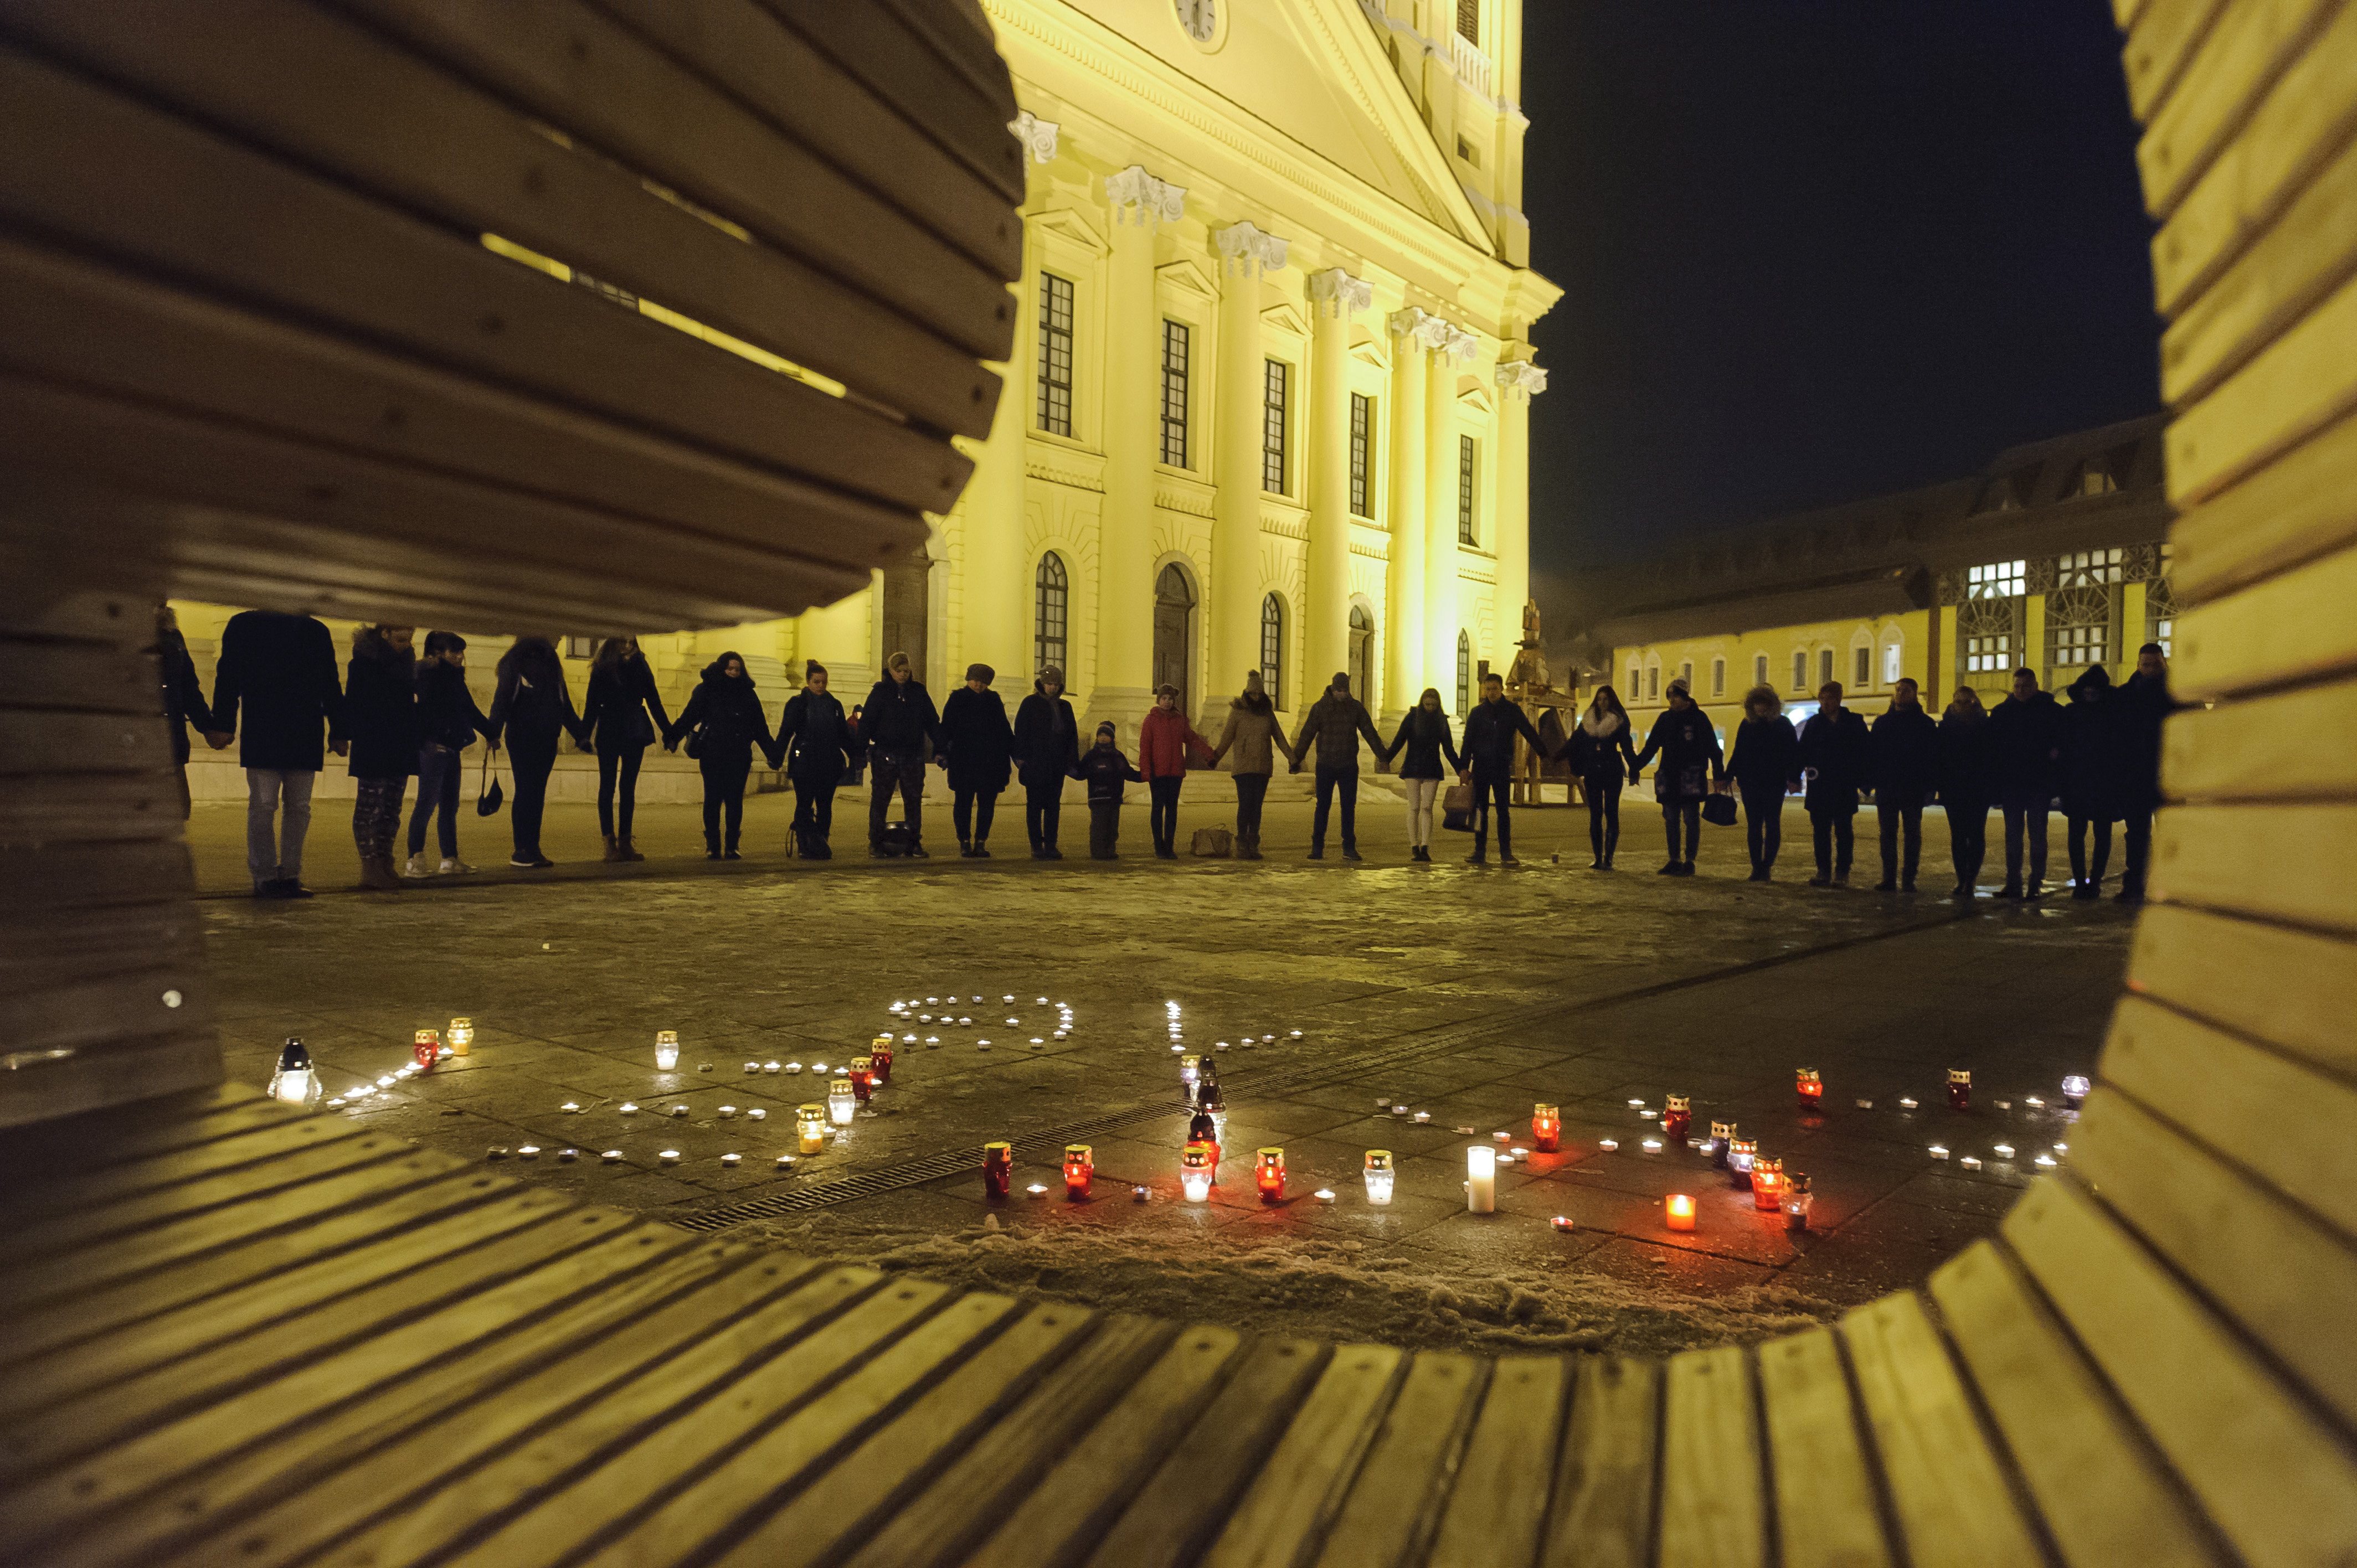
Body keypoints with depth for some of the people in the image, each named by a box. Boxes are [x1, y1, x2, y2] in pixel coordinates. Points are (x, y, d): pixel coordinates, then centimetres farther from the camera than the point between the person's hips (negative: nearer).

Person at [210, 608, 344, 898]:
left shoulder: (317, 631, 13)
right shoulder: (244, 625, 6)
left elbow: (331, 686, 14)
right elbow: (227, 678, 3)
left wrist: (338, 731, 10)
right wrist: (223, 725, -4)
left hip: (305, 738, 3)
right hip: (260, 738, -3)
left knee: (298, 807, 4)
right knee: (263, 806, -3)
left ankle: (290, 876, 10)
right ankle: (265, 877, 1)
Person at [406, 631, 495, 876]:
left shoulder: (455, 677, 18)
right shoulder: (427, 673, -6)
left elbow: (470, 710, 26)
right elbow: (426, 707, -18)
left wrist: (491, 734, 28)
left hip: (451, 748, 9)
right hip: (434, 746, -9)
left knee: (449, 806, 10)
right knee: (427, 803, -8)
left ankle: (450, 860, 14)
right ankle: (414, 862, -5)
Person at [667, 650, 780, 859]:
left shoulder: (748, 694, 11)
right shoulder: (706, 690, 3)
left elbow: (760, 728, 13)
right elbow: (689, 716, -7)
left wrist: (773, 754, 9)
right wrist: (673, 737, -22)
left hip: (739, 757, 2)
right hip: (712, 755, -2)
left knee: (735, 801, 0)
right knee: (713, 799, -2)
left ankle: (731, 847, 7)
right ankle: (713, 847, 5)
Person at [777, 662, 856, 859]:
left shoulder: (834, 705, 12)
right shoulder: (797, 704, 1)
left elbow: (844, 735, 17)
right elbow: (785, 732, -4)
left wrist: (855, 754, 8)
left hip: (829, 764, 3)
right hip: (804, 764, -3)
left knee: (825, 806, 3)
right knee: (804, 805, -4)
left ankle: (821, 846, 9)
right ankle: (805, 846, -1)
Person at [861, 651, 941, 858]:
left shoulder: (918, 691, 8)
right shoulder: (880, 692, 1)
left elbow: (932, 722, 12)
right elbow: (867, 722, -3)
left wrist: (940, 748, 5)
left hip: (913, 755, 2)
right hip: (886, 755, -2)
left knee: (914, 800, 4)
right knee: (880, 799, 2)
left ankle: (914, 843, 10)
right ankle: (876, 843, 8)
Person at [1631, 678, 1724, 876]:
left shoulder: (1699, 718, -2)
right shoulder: (1665, 719, 11)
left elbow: (1713, 749, -2)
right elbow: (1650, 747, 12)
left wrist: (1718, 775, -6)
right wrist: (1635, 768, 5)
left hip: (1691, 779, -5)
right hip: (1669, 778, 5)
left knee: (1691, 820, 0)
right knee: (1671, 820, 5)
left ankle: (1689, 862, 5)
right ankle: (1674, 861, 11)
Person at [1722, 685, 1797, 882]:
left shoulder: (1783, 725, -2)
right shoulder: (1747, 725, 5)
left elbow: (1794, 754, -2)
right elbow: (1737, 753, 9)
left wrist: (1793, 778, -10)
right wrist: (1729, 776, 3)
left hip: (1775, 784, -2)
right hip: (1750, 783, 2)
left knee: (1772, 825, -1)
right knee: (1754, 826, 2)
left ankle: (1766, 866, 2)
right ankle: (1757, 868, 6)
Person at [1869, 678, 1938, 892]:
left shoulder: (1925, 724, 1)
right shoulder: (1882, 722, 10)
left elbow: (1934, 756, -1)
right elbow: (1871, 753, 9)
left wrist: (1929, 785, -10)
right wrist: (1871, 779, -2)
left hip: (1914, 789, -3)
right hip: (1886, 788, 3)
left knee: (1912, 834, 3)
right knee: (1888, 833, 4)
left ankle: (1908, 880, 4)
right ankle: (1889, 878, 7)